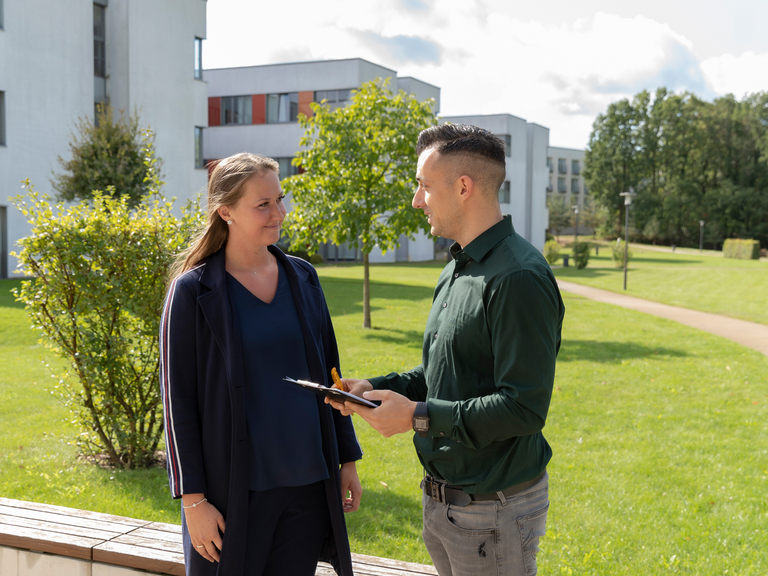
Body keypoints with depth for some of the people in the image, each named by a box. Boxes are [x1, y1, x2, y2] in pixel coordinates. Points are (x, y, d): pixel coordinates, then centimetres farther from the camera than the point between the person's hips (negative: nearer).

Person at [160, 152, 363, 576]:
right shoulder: (193, 292, -7)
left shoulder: (302, 277, 6)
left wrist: (347, 459, 11)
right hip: (236, 489, -4)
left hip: (307, 482, 4)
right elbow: (178, 401, -7)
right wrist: (193, 500, -10)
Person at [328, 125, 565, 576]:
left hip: (495, 510, -9)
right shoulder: (456, 272, 11)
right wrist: (375, 388, 4)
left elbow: (525, 408, -25)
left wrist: (418, 417, -20)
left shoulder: (518, 278, -21)